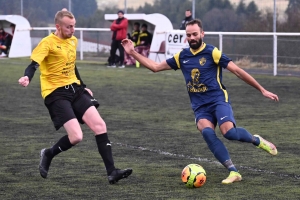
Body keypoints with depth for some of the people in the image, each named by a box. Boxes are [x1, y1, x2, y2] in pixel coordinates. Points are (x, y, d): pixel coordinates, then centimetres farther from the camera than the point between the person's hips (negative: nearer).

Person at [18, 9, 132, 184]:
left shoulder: (73, 41, 11)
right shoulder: (48, 43, -12)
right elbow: (34, 64, -25)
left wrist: (83, 86, 29)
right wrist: (27, 77, -45)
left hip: (75, 90, 7)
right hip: (56, 93, -7)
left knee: (100, 125, -7)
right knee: (76, 137, -18)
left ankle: (112, 172, -5)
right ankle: (48, 154, 12)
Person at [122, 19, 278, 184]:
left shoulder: (212, 52, -6)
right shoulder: (182, 56, 8)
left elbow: (238, 71, -5)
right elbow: (155, 67, 15)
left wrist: (262, 90, -4)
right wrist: (132, 53, 8)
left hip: (218, 99, -4)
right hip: (200, 106, 4)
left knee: (229, 132, -29)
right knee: (207, 132, -28)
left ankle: (257, 140, 4)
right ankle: (233, 172, -25)